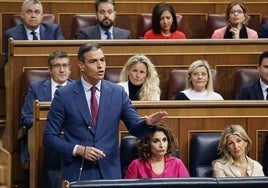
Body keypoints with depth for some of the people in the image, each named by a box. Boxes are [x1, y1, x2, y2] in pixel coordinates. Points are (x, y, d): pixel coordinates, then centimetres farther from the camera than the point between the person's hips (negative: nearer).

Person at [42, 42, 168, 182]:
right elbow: (49, 137, -2)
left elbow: (135, 128, 4)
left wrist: (148, 123, -19)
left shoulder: (118, 93, 3)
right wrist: (78, 150, -15)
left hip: (109, 172, 2)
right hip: (77, 173, -2)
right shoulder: (64, 95, -4)